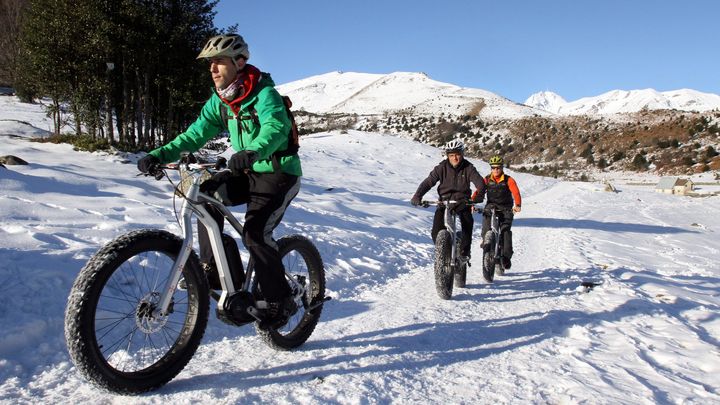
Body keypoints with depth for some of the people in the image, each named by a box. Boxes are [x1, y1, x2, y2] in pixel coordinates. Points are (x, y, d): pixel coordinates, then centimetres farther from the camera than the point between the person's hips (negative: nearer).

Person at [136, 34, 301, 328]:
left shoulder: (264, 92, -18)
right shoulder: (219, 101, 5)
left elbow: (276, 127, -37)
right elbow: (196, 134, 0)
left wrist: (253, 151, -58)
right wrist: (159, 155, -14)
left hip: (280, 173, -7)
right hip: (249, 172, 7)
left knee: (255, 233, -21)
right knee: (207, 193, -15)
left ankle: (281, 302, -4)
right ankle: (212, 267, -3)